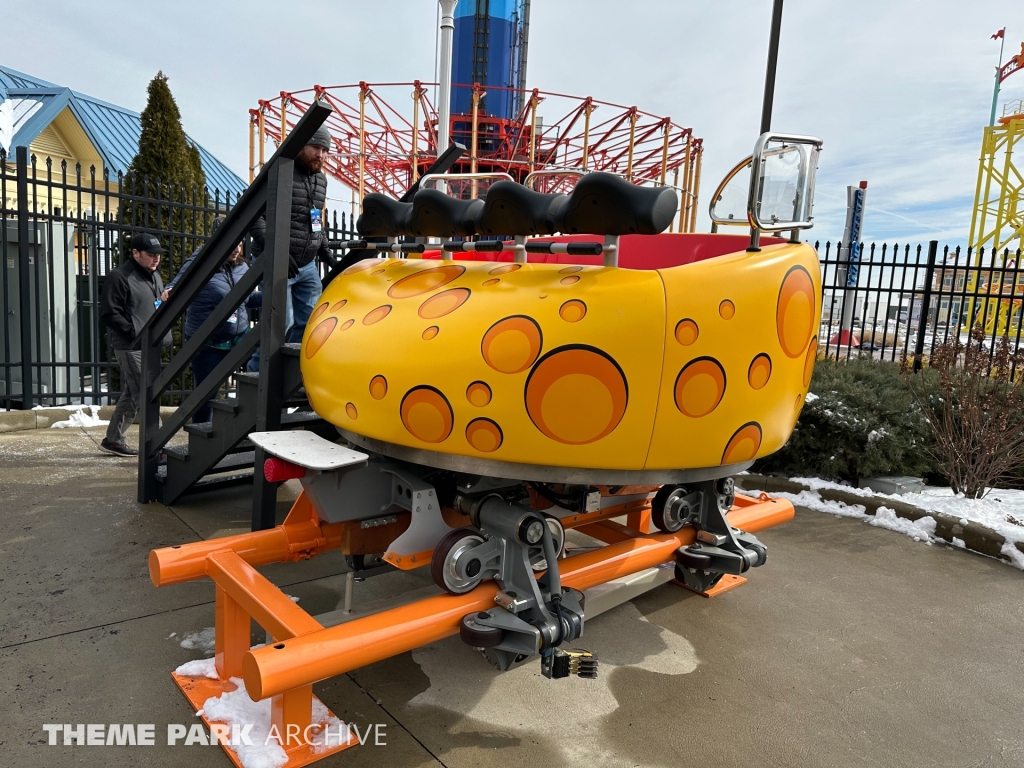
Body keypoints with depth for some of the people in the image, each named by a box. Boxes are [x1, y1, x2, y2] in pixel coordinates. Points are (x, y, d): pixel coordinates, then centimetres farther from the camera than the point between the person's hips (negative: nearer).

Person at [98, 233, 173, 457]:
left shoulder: (154, 275, 16)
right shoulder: (119, 277, -11)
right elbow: (109, 314, -14)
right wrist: (136, 333, -19)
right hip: (131, 346, -9)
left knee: (131, 395, 14)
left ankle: (113, 440, 25)